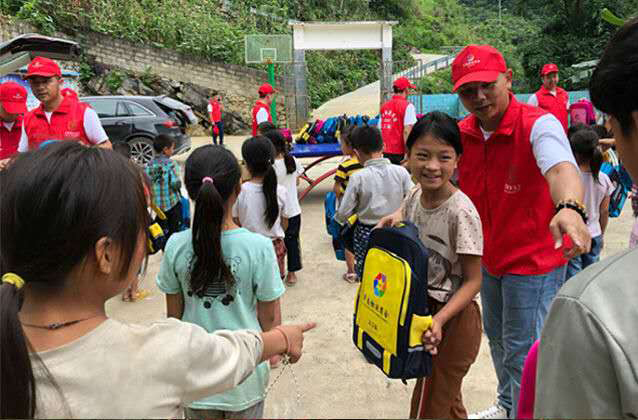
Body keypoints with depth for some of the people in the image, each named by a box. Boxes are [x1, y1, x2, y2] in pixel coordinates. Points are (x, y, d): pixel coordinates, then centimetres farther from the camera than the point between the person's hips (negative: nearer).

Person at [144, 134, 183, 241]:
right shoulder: (171, 164, -13)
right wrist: (179, 183, 1)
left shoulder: (149, 165, 0)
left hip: (157, 204, 4)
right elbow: (175, 184, -20)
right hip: (172, 203, -4)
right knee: (174, 232, 10)